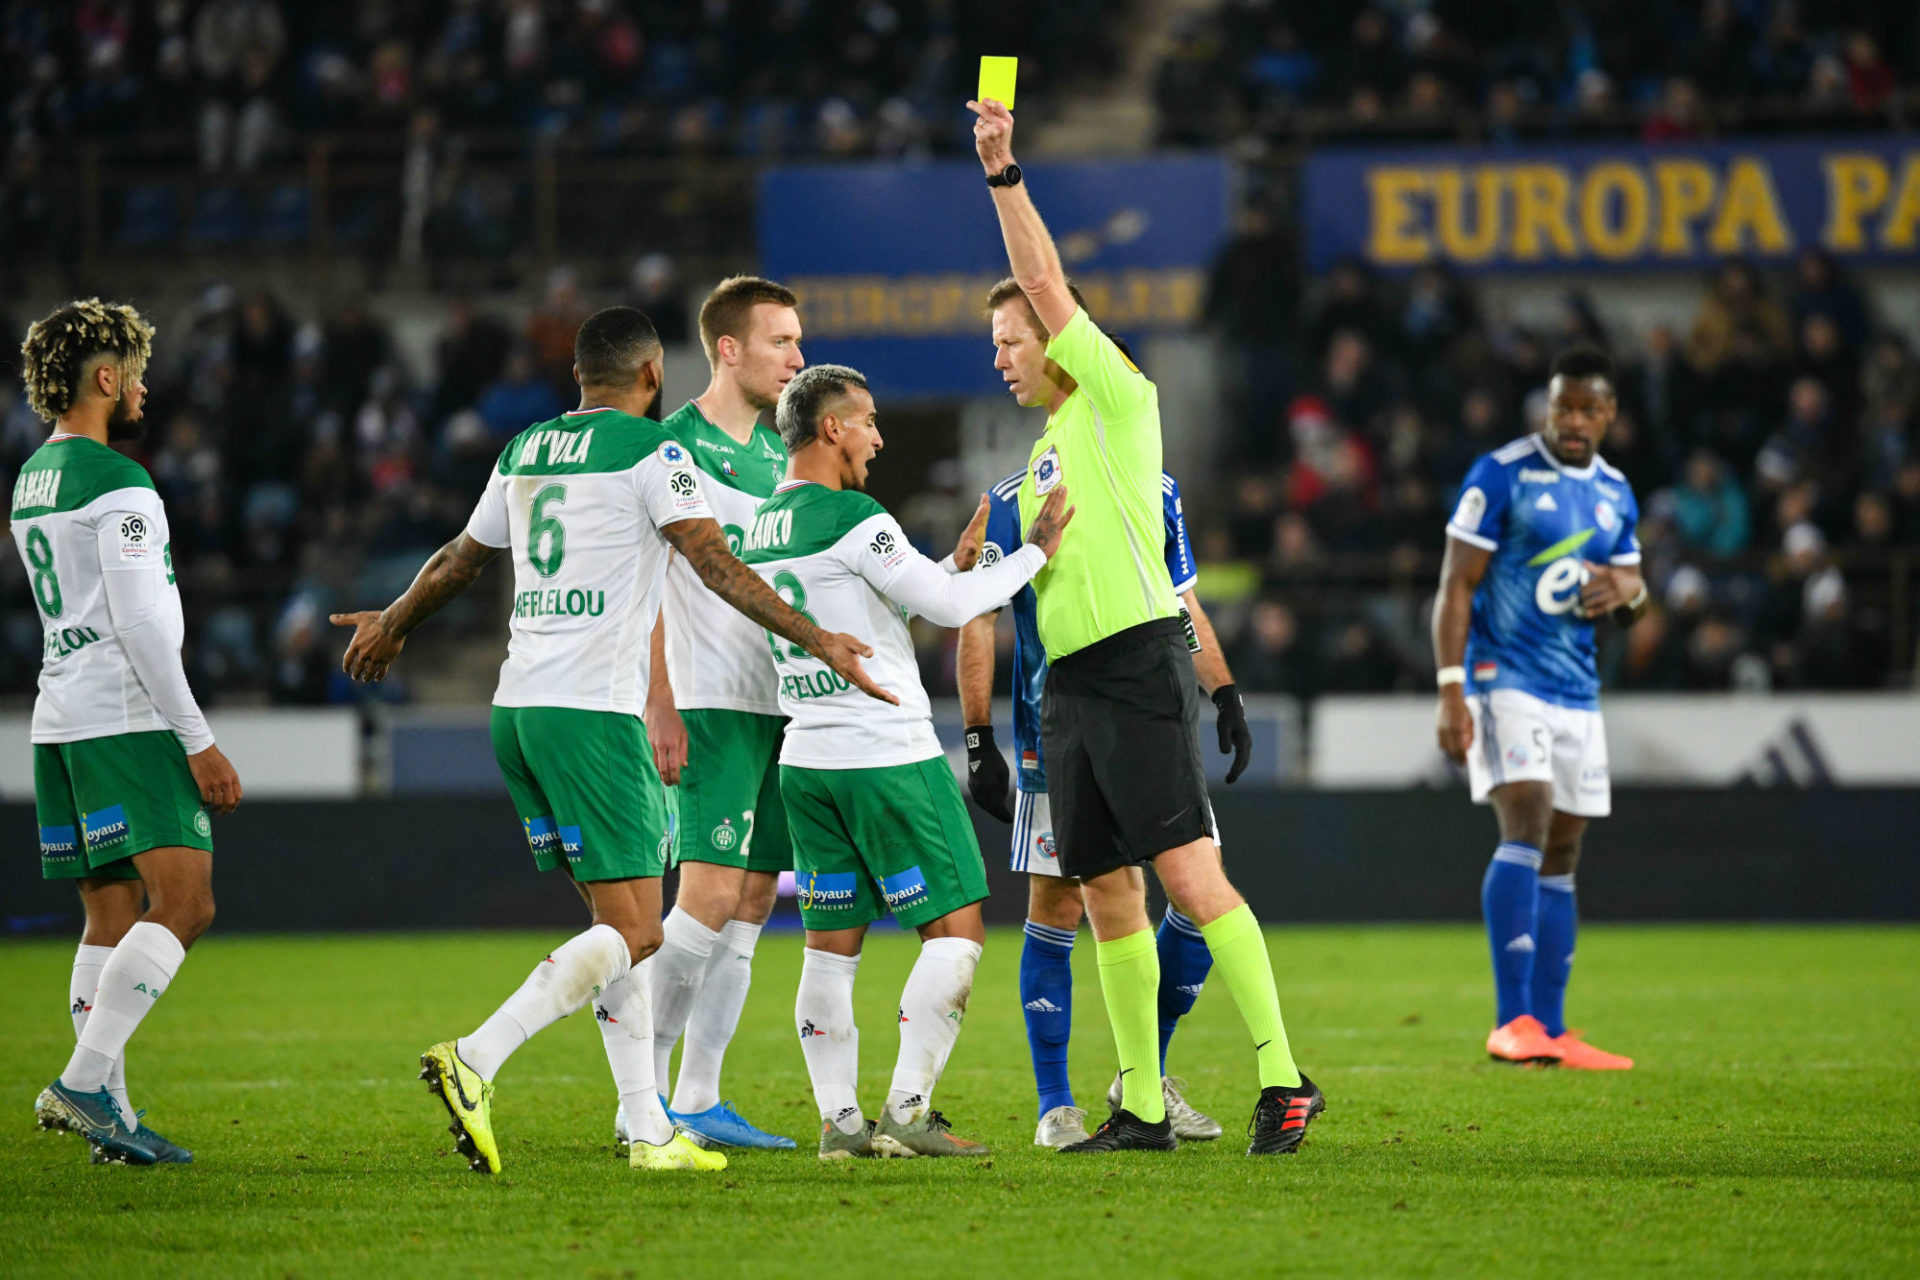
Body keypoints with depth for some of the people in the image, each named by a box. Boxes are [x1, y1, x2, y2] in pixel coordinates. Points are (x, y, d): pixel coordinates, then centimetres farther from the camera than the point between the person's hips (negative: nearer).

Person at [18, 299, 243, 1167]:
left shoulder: (32, 480, 19)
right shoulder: (118, 486, -11)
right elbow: (140, 626, -17)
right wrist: (199, 743, -15)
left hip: (60, 720, 10)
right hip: (125, 717, -10)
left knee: (111, 917, 8)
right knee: (183, 901, -13)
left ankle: (107, 1114, 1)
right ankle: (86, 1079, -22)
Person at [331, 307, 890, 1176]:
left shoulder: (524, 452, 16)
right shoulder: (649, 452, -5)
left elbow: (461, 558, 28)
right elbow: (717, 566, -12)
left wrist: (392, 625, 46)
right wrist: (818, 640, -11)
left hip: (518, 711, 8)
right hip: (591, 712, -8)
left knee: (617, 919, 11)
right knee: (633, 930, -7)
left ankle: (648, 1130, 7)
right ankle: (474, 1063, -22)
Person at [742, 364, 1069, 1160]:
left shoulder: (759, 531, 11)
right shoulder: (854, 520, -15)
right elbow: (947, 608, -11)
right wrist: (1035, 551, 0)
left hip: (807, 760, 8)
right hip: (888, 758, -8)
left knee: (831, 944, 9)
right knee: (956, 928, -1)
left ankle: (839, 1120, 5)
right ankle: (907, 1110, -8)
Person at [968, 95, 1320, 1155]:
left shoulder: (1117, 399, -2)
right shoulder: (1046, 448, 22)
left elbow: (1047, 285, -10)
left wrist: (1004, 175, -10)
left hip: (1137, 660, -9)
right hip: (1068, 680, 9)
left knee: (1189, 875, -16)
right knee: (1108, 896, 7)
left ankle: (1282, 1078, -18)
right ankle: (1142, 1107, 10)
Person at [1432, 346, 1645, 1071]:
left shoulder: (1616, 494, 13)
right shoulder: (1501, 475, -7)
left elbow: (1632, 608, 22)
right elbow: (1456, 585, -9)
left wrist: (1628, 590, -3)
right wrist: (1451, 692, -17)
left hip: (1577, 692, 7)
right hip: (1506, 678, -7)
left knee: (1562, 855, 7)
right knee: (1527, 823, -21)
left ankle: (1550, 1030, 10)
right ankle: (1513, 1020, -24)